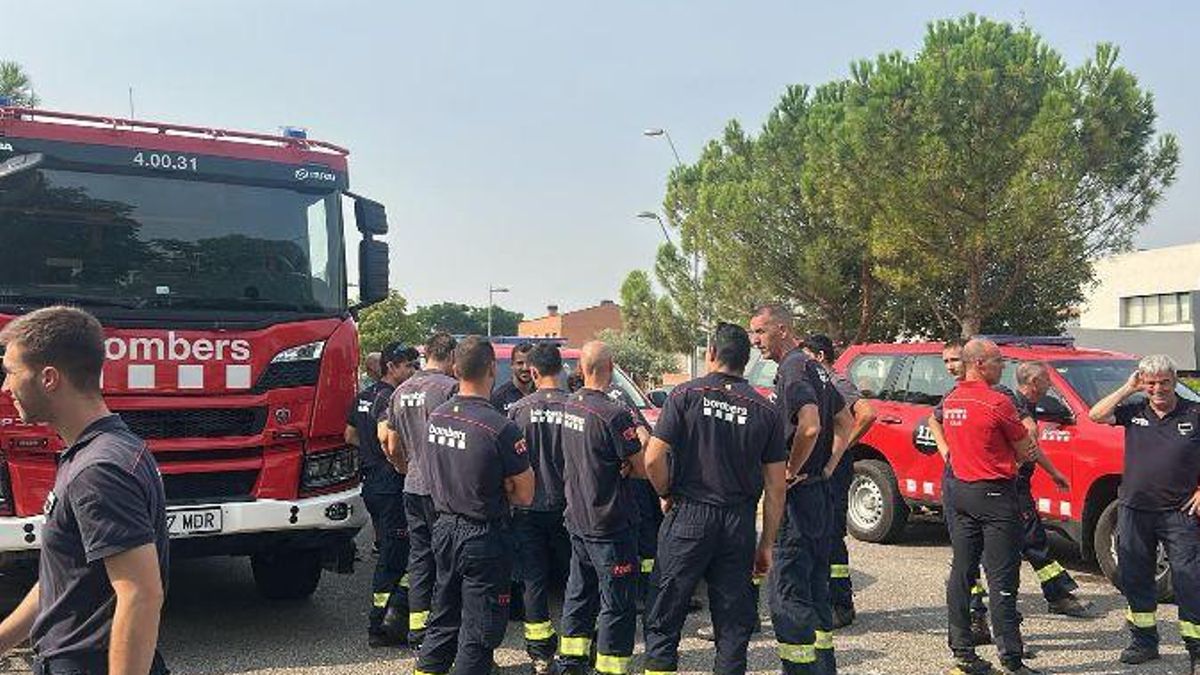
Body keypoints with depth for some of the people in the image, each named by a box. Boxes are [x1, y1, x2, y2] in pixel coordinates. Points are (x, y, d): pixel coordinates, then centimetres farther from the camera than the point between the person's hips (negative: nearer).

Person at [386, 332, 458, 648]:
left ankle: (417, 628, 20)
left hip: (413, 489, 7)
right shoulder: (450, 388, -13)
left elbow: (392, 448, 15)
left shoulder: (401, 391, 10)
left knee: (419, 557, 13)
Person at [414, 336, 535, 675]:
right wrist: (500, 491, 3)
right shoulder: (500, 428, -22)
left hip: (444, 528, 6)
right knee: (479, 630, 6)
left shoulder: (435, 417, -2)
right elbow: (524, 495, -15)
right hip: (483, 536, -6)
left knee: (444, 618, 22)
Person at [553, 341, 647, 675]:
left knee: (579, 594, 20)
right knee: (618, 605, 2)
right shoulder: (614, 414, -21)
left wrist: (618, 465, -2)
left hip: (577, 519, 8)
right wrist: (642, 446, 4)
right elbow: (642, 469, -15)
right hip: (610, 525, -8)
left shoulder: (568, 406, 3)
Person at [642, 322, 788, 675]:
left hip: (689, 514, -2)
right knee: (734, 622, 12)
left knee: (665, 618, 9)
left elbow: (653, 459, -11)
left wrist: (667, 494, 7)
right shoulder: (765, 410, 2)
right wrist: (767, 544, 10)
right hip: (740, 522, 2)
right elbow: (776, 487, 3)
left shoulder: (686, 395, -5)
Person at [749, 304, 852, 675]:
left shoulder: (792, 369, -15)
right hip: (821, 492, 10)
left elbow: (810, 426, -29)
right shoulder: (814, 368, 15)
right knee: (815, 586, 17)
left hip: (797, 494, -10)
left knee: (786, 590, -5)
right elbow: (846, 422, 24)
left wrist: (790, 472, -17)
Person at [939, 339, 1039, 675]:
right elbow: (1025, 450, -6)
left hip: (960, 490, 7)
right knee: (1001, 578, -3)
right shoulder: (997, 402, -16)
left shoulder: (950, 401, 7)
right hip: (995, 494, -7)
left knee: (961, 573, 10)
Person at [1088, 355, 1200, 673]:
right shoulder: (1134, 410, 4)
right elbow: (1096, 415, -6)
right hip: (1134, 509, 3)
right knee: (1134, 578, 11)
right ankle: (1143, 642, 25)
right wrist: (1128, 389, -6)